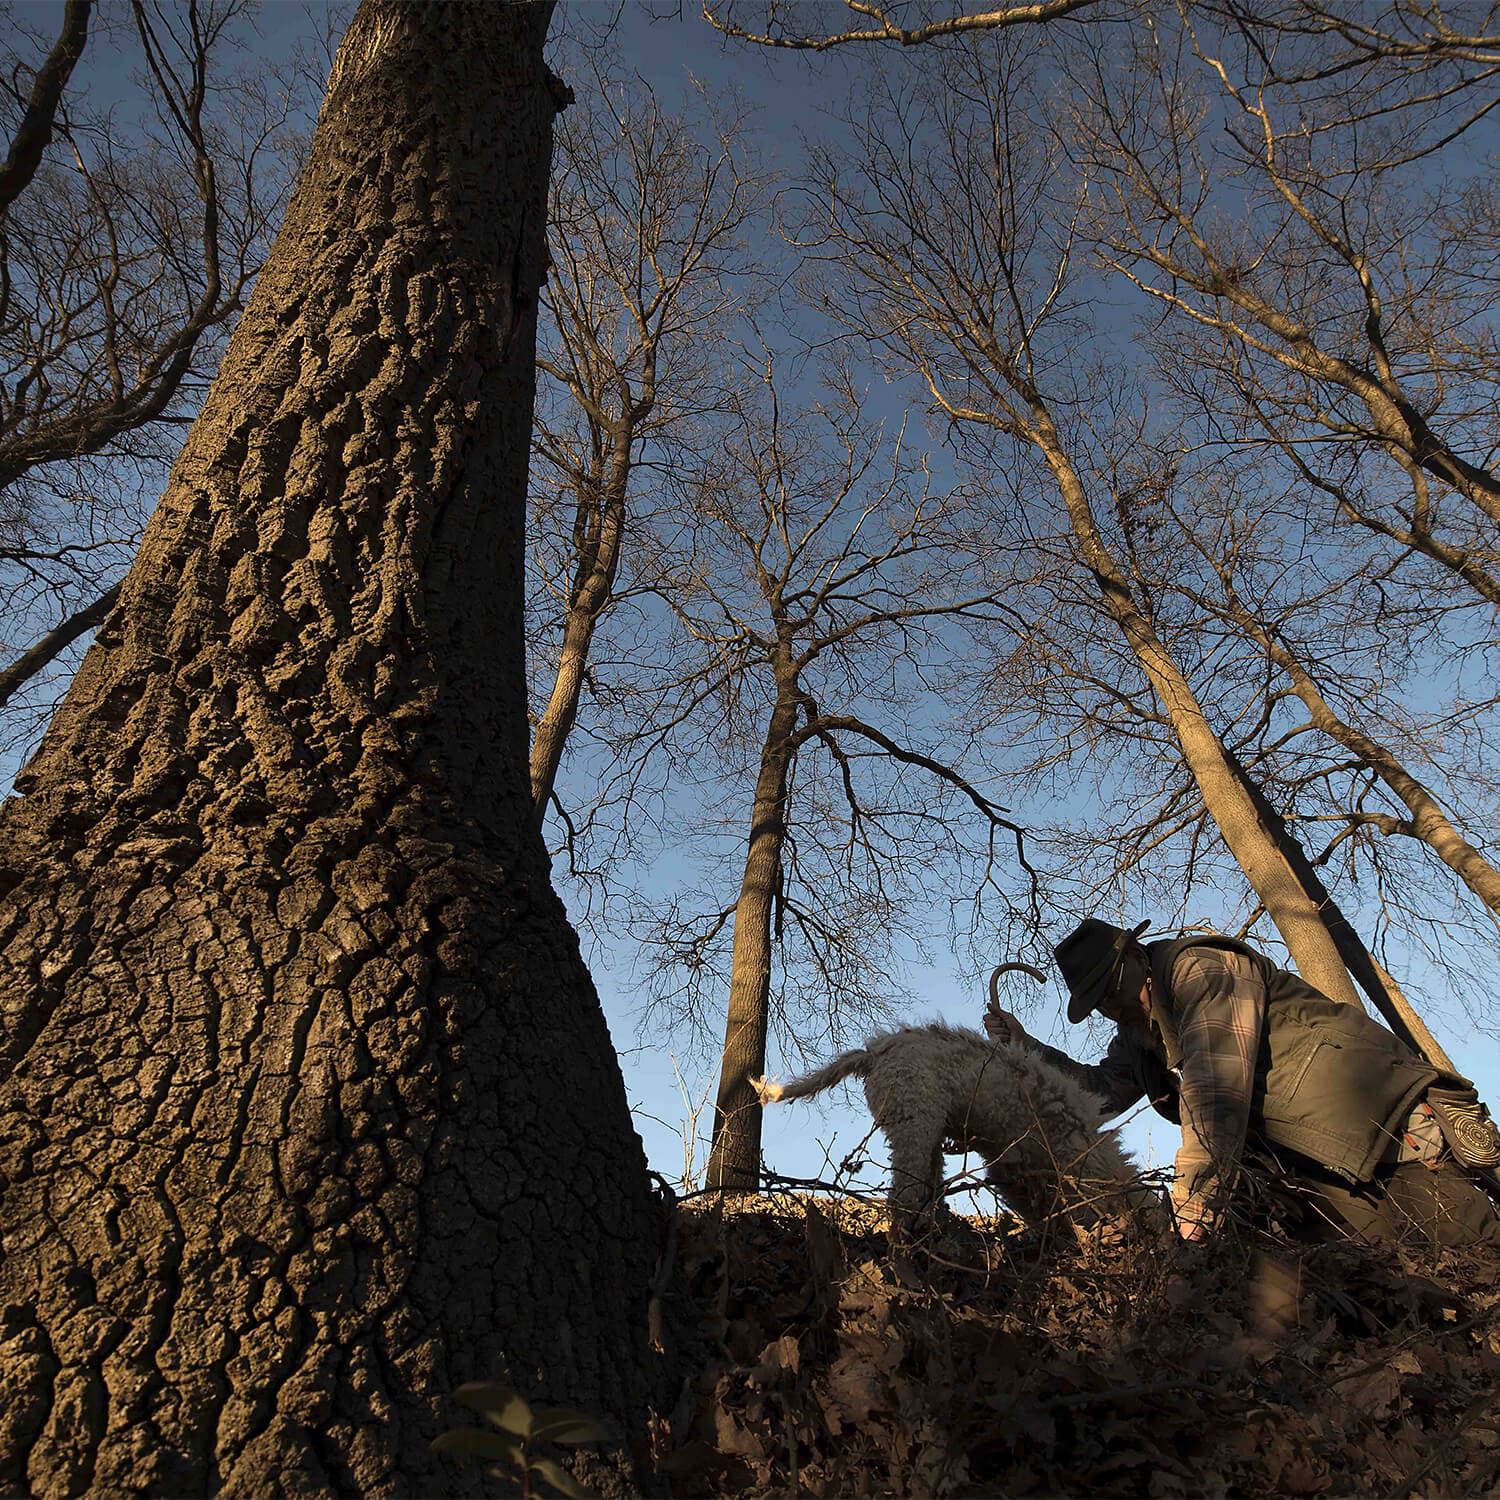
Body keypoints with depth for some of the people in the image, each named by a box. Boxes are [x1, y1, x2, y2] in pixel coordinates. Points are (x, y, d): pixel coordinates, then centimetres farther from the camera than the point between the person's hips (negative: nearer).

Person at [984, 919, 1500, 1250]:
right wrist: (1025, 1045, -3)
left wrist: (1193, 1217, -29)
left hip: (1389, 1124, -8)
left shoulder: (1199, 968, -18)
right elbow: (1100, 1090, 9)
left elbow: (1216, 1094, -26)